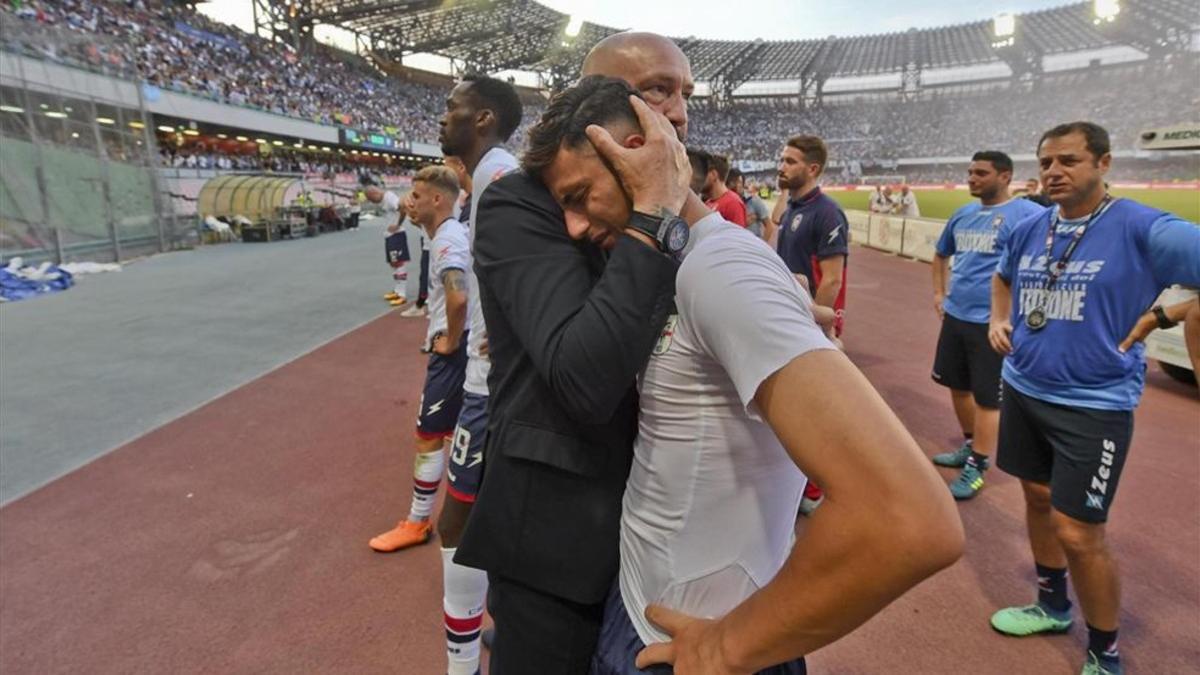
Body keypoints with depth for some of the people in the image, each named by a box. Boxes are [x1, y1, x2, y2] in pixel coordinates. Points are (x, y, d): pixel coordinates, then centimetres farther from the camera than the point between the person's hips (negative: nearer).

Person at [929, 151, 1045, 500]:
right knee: (958, 386, 17)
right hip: (955, 316, 7)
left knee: (987, 398, 2)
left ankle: (977, 467, 14)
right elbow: (941, 255, 27)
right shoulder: (963, 214, 11)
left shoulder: (1026, 214, -11)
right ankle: (971, 446, 36)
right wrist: (939, 293, 16)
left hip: (991, 322, -7)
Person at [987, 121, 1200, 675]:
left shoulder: (1142, 229, -14)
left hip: (1093, 405, -6)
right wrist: (998, 319, 6)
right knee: (1038, 497, 19)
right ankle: (1052, 605, 42)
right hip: (1023, 390, 6)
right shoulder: (1029, 230, 5)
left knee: (1078, 532, -4)